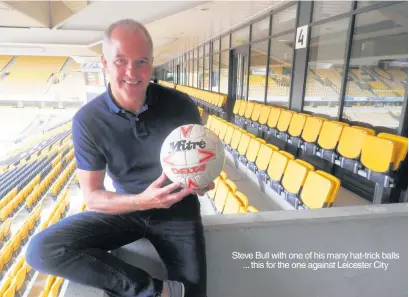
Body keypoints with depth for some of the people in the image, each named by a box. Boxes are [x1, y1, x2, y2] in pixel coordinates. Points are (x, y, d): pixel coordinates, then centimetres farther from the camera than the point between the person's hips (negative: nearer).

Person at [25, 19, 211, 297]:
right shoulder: (88, 120, -13)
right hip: (127, 209, 2)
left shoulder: (180, 105, -14)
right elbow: (92, 196, -11)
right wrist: (141, 201, -30)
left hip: (177, 208, -1)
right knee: (43, 250, -20)